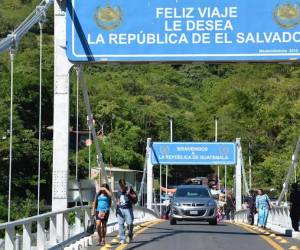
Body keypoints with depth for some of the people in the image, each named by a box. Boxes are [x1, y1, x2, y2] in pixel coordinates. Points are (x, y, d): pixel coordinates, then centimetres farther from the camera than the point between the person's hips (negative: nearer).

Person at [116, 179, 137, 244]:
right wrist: (117, 209, 17)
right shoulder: (118, 192, 14)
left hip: (128, 209, -3)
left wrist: (129, 194, -16)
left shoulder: (129, 189, 2)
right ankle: (122, 239, 3)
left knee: (130, 223, -10)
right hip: (120, 209, 3)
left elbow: (135, 197, 1)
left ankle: (130, 235, 17)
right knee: (121, 224, -2)